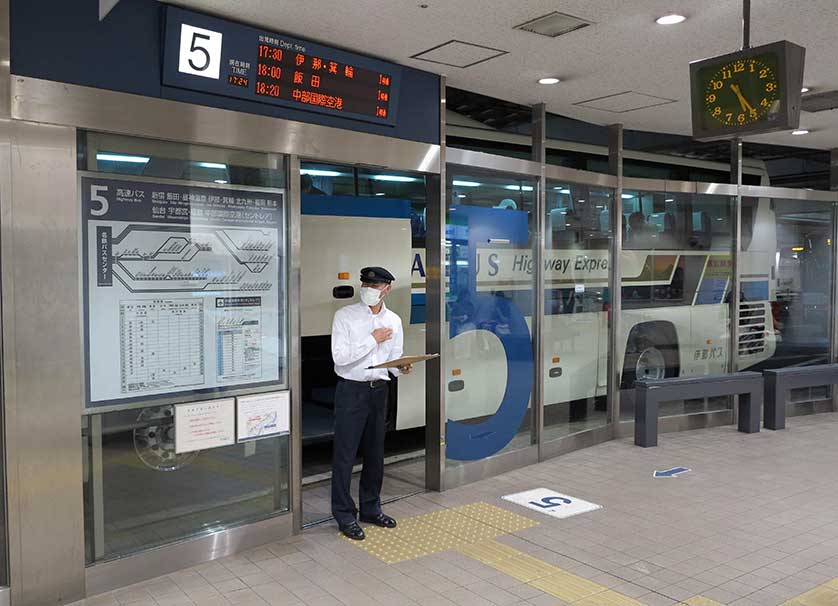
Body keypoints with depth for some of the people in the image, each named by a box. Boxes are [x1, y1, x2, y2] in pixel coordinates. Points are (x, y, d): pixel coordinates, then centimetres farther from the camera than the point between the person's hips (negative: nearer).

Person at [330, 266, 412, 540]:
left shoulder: (393, 321, 6)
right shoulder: (345, 316, -9)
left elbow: (394, 359, 10)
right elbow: (340, 357, -17)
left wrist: (402, 368, -12)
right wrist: (373, 340, -16)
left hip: (379, 390, 5)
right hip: (351, 391, -5)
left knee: (375, 453, 15)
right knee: (345, 455, 0)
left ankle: (371, 508, 31)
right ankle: (344, 515, 14)